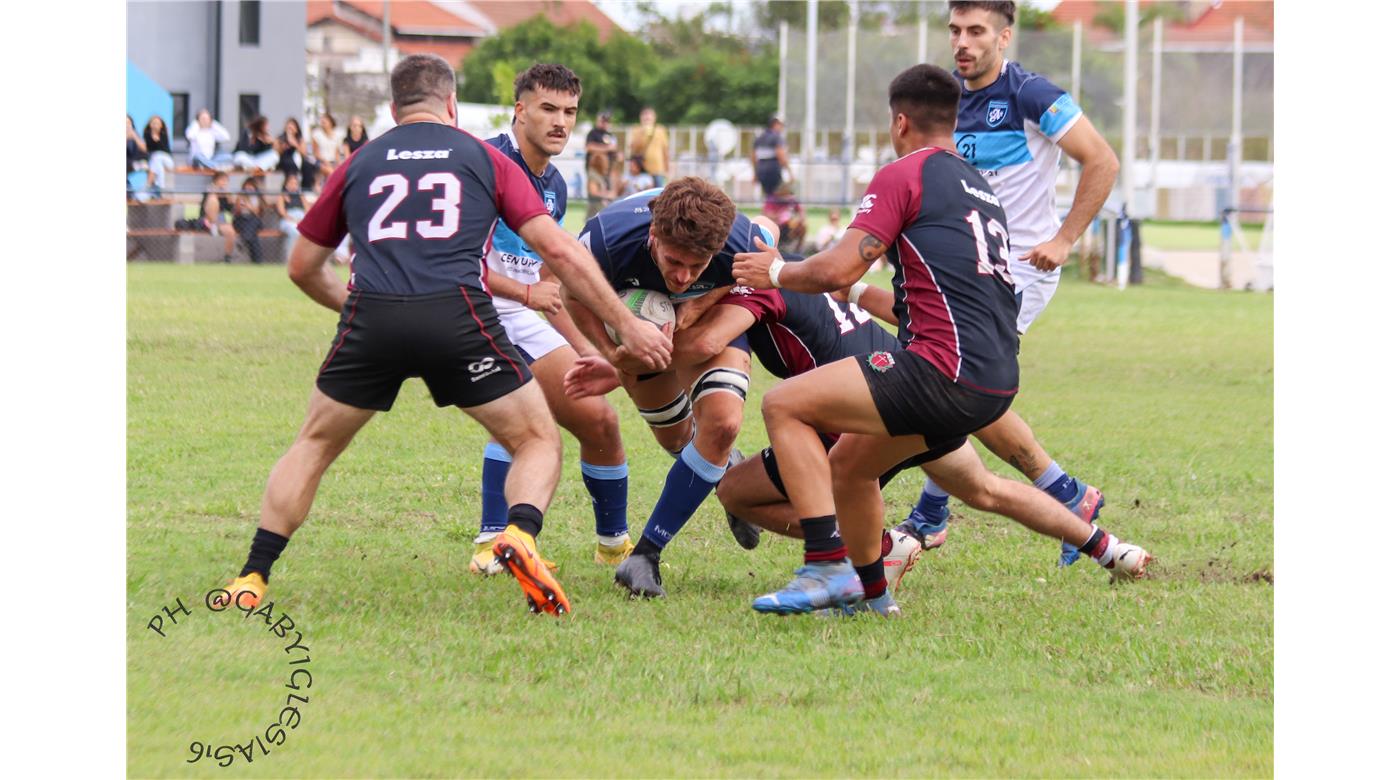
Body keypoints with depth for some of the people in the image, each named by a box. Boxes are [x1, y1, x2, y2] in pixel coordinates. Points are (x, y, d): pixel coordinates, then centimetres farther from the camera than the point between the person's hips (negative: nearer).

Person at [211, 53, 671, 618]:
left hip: (371, 318, 2)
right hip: (457, 317, -2)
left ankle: (251, 579, 13)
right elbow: (558, 250, 10)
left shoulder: (359, 165, 22)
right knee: (537, 441, 13)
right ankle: (521, 536, -15)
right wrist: (625, 325, 15)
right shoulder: (483, 159, 17)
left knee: (315, 445, 22)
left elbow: (303, 268, 29)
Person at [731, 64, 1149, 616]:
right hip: (996, 381, 9)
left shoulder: (903, 175, -3)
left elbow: (838, 270, -11)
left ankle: (826, 567, -19)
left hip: (947, 372, -9)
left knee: (784, 405, -6)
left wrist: (776, 273, 8)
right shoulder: (979, 188, 23)